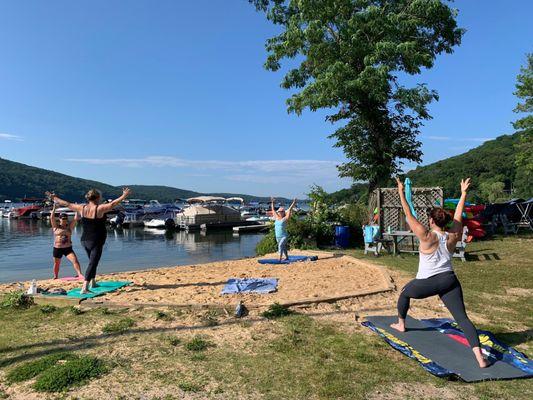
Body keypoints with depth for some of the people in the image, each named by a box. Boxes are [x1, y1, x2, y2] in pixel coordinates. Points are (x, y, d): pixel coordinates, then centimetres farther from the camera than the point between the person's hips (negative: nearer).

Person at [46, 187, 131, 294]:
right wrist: (124, 196, -26)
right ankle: (84, 288, -17)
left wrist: (54, 198, 24)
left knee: (92, 262, 24)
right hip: (96, 242, -7)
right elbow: (112, 204, -26)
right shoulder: (99, 209, -16)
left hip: (85, 241, 7)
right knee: (92, 264, -8)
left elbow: (67, 204, 11)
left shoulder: (82, 208, 1)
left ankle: (93, 283, 36)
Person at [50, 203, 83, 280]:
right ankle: (55, 277, 31)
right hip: (57, 248, 0)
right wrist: (54, 208, -15)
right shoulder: (56, 227, 1)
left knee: (75, 260, -17)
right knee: (56, 264, 13)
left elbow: (75, 219, -5)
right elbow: (52, 217, -11)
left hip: (68, 248, 0)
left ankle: (80, 274, -23)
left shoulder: (70, 226, 4)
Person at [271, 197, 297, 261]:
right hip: (277, 237, 6)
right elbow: (273, 210, 17)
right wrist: (272, 202, 22)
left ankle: (280, 258, -29)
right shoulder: (276, 218, 7)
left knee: (280, 245, -25)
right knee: (283, 247, 19)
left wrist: (293, 203, -9)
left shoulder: (285, 219, -6)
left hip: (284, 236, -6)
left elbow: (289, 210, -8)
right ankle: (287, 257, 36)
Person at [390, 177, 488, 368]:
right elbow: (458, 215, 17)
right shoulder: (452, 237, 4)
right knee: (462, 318, -3)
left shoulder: (427, 236, -11)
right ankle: (479, 357, -15)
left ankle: (401, 324, 42)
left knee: (404, 293, 25)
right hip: (450, 281, 4)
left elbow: (409, 216, -9)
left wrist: (401, 194, -4)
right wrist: (463, 194, 26)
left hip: (429, 282, -4)